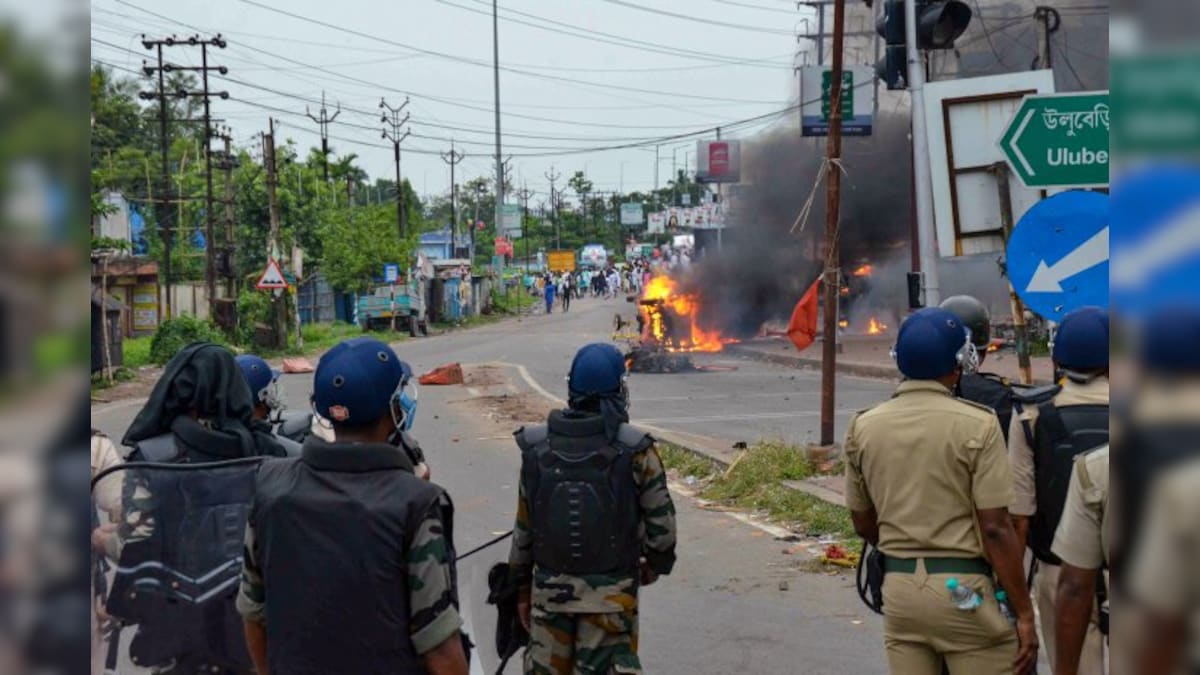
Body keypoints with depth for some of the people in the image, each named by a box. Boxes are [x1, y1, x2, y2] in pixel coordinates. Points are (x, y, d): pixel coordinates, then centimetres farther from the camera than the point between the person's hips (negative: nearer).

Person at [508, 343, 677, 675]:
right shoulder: (635, 451, -11)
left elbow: (523, 526, 2)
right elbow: (660, 522, -5)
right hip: (610, 593, -3)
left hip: (550, 589, 3)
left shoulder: (537, 447, -3)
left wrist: (522, 585, 13)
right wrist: (657, 562, 15)